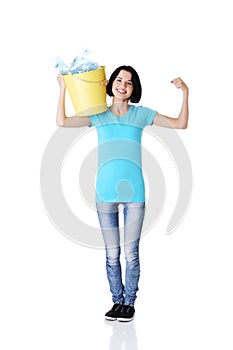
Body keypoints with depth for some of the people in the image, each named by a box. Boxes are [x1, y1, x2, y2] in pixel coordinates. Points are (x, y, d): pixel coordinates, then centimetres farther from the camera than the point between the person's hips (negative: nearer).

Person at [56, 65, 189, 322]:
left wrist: (185, 93, -3)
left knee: (131, 252, 1)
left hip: (133, 192, -1)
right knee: (112, 253, 7)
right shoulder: (98, 115, 8)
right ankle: (117, 301, 20)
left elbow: (181, 124, 6)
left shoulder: (141, 114, 8)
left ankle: (129, 302, 16)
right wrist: (63, 88, -2)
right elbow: (62, 122, -2)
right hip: (105, 192, 1)